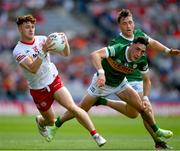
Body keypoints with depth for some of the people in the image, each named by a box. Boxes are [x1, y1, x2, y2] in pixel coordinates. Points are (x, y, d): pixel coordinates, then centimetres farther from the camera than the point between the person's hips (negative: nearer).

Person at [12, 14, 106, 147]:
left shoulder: (43, 40, -5)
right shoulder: (18, 51, -16)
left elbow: (65, 54, -7)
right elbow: (33, 69, -31)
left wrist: (65, 43, -29)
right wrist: (43, 51, -45)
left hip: (54, 81, 1)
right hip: (38, 90, -1)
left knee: (72, 107, -21)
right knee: (50, 121, 11)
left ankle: (95, 135, -19)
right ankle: (40, 121, 48)